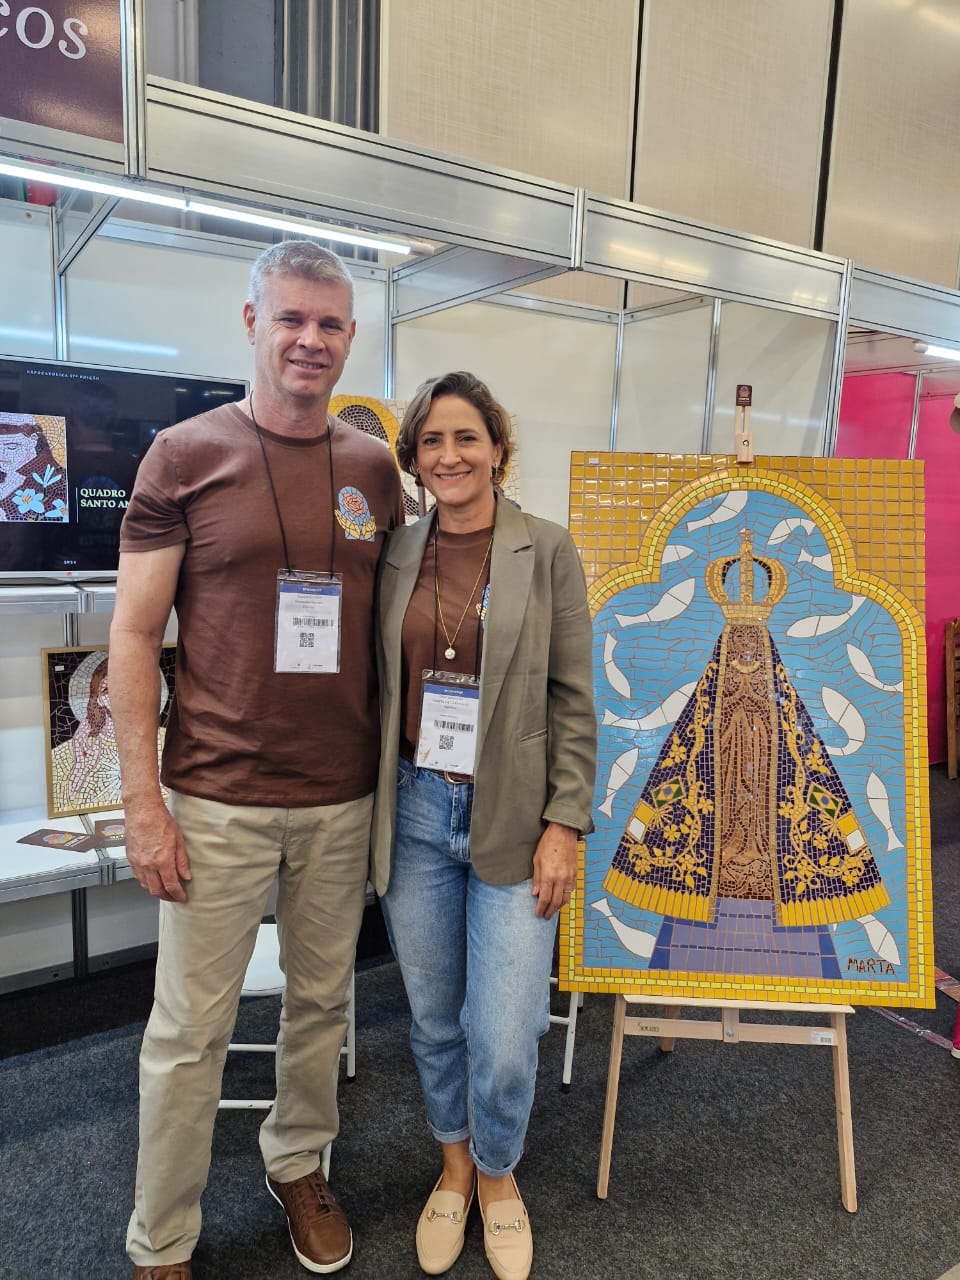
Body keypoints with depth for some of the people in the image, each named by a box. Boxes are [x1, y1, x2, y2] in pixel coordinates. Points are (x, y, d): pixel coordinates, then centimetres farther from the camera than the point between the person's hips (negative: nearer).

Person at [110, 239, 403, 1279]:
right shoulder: (184, 455, -5)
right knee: (190, 1031, 9)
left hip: (342, 799, 4)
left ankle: (297, 1166, 44)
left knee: (321, 1002, 18)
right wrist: (143, 803, -9)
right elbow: (134, 636, -5)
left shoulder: (373, 470, 6)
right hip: (217, 799, -3)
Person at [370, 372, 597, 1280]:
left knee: (504, 1040, 1)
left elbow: (572, 698, -4)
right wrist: (371, 815, 6)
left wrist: (564, 823, -8)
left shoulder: (546, 550, -4)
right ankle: (453, 1168, 45)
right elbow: (377, 687, 7)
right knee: (434, 1018, 17)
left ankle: (498, 1175, 34)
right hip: (415, 811, 3)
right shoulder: (395, 553, 3)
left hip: (512, 821, -2)